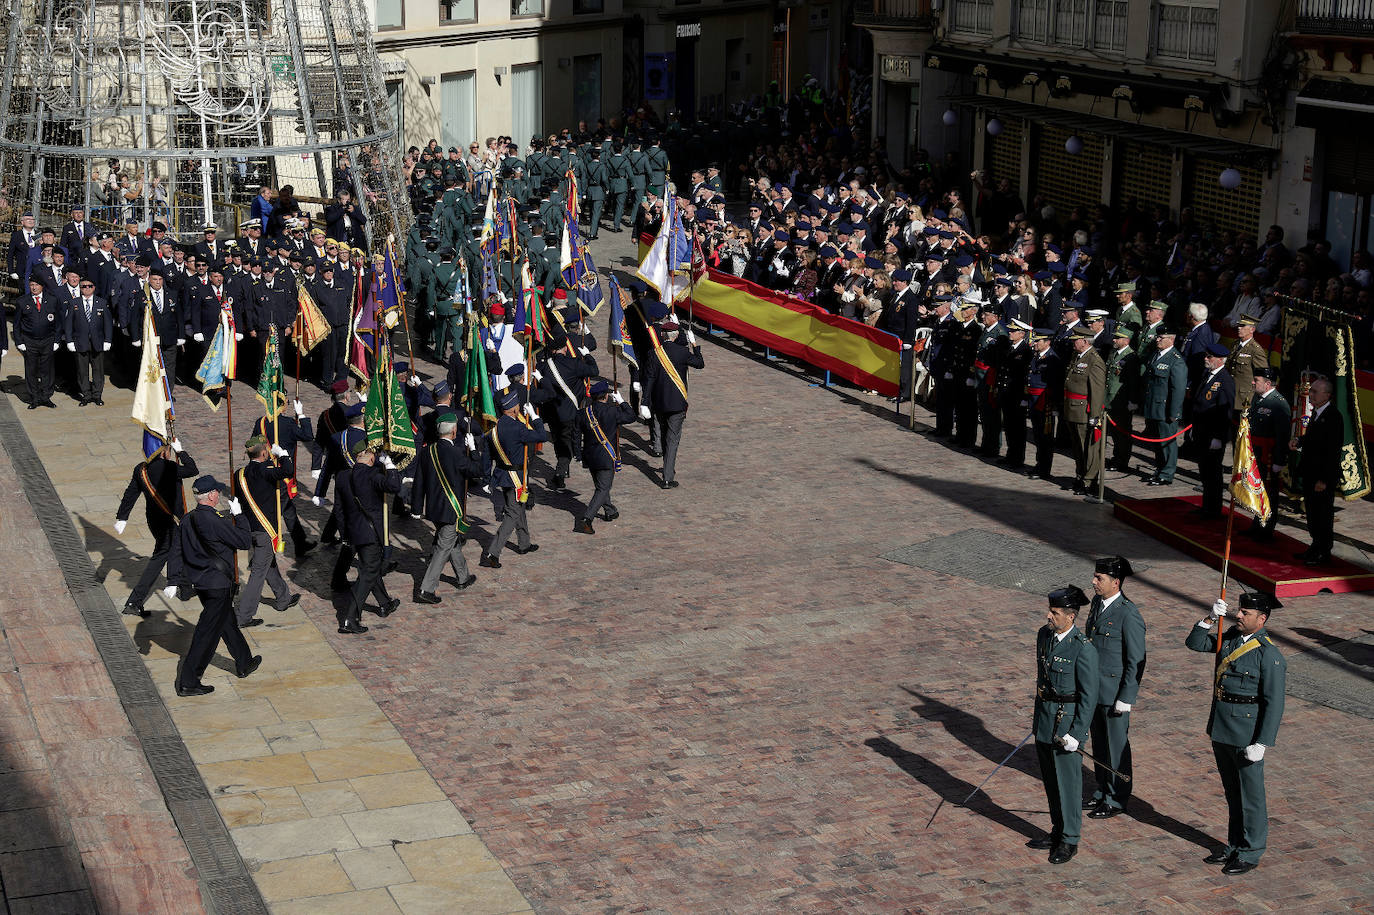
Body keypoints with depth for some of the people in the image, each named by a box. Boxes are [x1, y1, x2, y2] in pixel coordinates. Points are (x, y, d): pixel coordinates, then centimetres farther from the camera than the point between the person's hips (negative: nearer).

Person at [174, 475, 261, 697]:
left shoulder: (187, 519, 0)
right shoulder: (215, 522, -25)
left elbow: (178, 551, 5)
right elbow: (245, 541, -17)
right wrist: (238, 515, -5)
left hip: (199, 583, 9)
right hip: (218, 586, -9)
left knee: (228, 623, 25)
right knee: (207, 633, 1)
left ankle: (244, 664, 42)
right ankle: (188, 683, 4)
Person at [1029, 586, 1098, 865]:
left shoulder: (1083, 649, -21)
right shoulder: (1044, 635, 2)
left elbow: (1089, 696, -17)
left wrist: (1076, 734, -18)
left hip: (1066, 722, -7)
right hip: (1044, 720, 7)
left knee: (1068, 781, 4)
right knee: (1050, 781, 17)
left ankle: (1069, 841, 17)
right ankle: (1057, 832, 32)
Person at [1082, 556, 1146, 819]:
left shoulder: (1129, 615, -21)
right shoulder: (1097, 603, 4)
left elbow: (1137, 662, -17)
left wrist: (1126, 699, -16)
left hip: (1114, 694, -8)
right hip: (1094, 689, 8)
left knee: (1117, 747, 6)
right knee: (1099, 743, 19)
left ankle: (1116, 800, 19)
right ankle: (1103, 791, 34)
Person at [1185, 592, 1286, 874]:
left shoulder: (1268, 654, -18)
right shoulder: (1230, 637, 4)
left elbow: (1274, 703, -18)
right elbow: (1194, 643, 9)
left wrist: (1261, 744, -20)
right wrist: (1211, 618, -7)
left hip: (1247, 734, -7)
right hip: (1220, 730, 7)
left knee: (1250, 795, 6)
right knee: (1232, 793, 19)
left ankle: (1251, 853, 18)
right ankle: (1235, 846, 32)